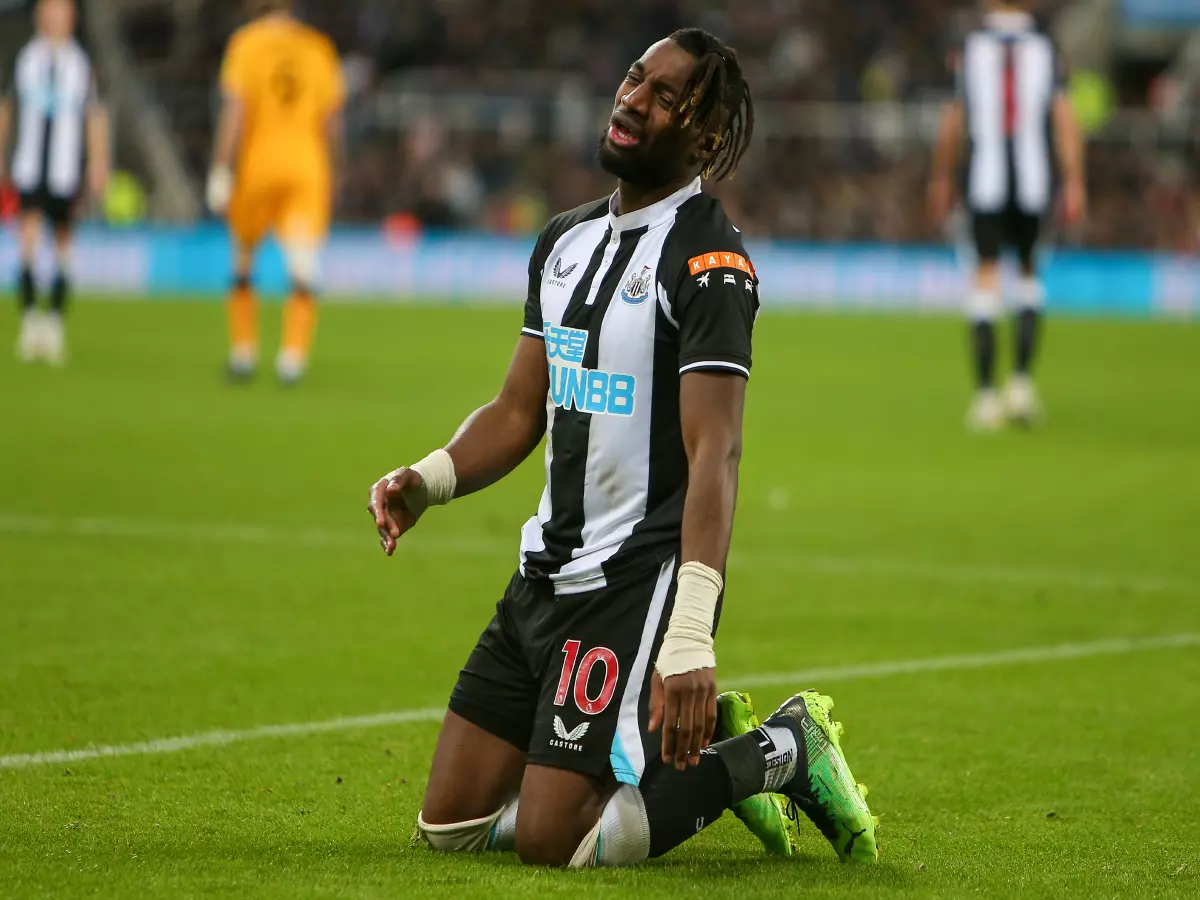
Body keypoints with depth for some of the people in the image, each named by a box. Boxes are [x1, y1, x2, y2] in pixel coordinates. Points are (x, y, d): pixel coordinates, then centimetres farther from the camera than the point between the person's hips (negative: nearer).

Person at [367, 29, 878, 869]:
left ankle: (779, 753, 5)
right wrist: (429, 480, -3)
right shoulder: (566, 238, 13)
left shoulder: (706, 259, -15)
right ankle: (704, 749, 21)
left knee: (551, 840, -13)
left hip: (639, 583, -8)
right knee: (451, 824, 8)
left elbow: (714, 454, -23)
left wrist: (690, 637, -33)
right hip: (547, 574, 9)